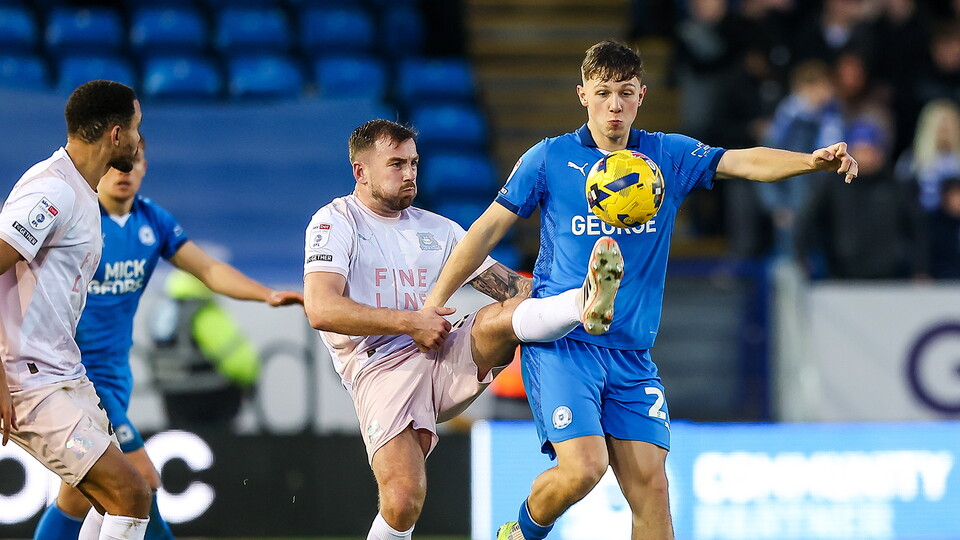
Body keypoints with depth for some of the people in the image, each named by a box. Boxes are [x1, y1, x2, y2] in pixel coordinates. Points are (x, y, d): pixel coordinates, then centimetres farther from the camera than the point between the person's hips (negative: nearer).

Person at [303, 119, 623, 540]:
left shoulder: (437, 230, 21)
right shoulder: (335, 223, 3)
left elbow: (508, 285, 18)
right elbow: (321, 310, -12)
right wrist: (409, 323, -15)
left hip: (445, 357, 4)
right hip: (381, 369, -4)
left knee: (500, 317, -27)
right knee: (403, 500, -25)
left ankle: (587, 303, -55)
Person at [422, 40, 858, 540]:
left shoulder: (669, 157, 7)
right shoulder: (550, 158, 0)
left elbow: (746, 161, -6)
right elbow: (488, 229, 5)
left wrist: (813, 161, -24)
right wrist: (435, 301, 3)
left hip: (631, 354, 3)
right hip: (562, 343, -3)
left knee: (650, 484, -6)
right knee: (583, 467, -20)